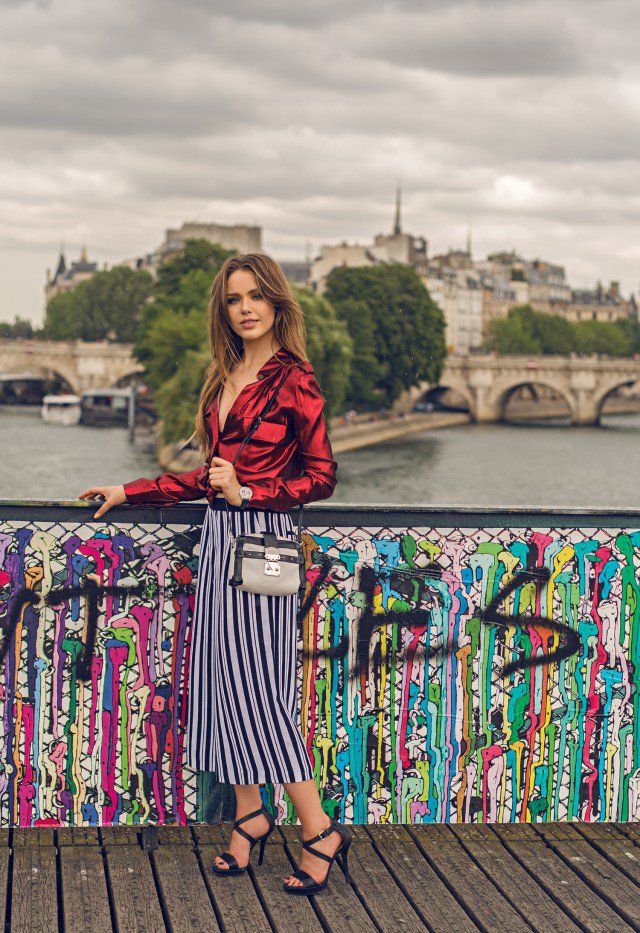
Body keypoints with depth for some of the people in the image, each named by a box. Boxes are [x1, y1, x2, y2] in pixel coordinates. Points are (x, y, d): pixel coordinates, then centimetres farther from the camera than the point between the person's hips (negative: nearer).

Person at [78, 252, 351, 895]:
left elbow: (321, 477, -8)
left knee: (255, 686, -8)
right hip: (218, 535, 8)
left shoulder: (293, 380, -8)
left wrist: (249, 493, -15)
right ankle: (249, 816, 19)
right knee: (221, 680, 8)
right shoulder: (225, 379, 13)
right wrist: (128, 493, 21)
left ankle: (320, 832, 0)